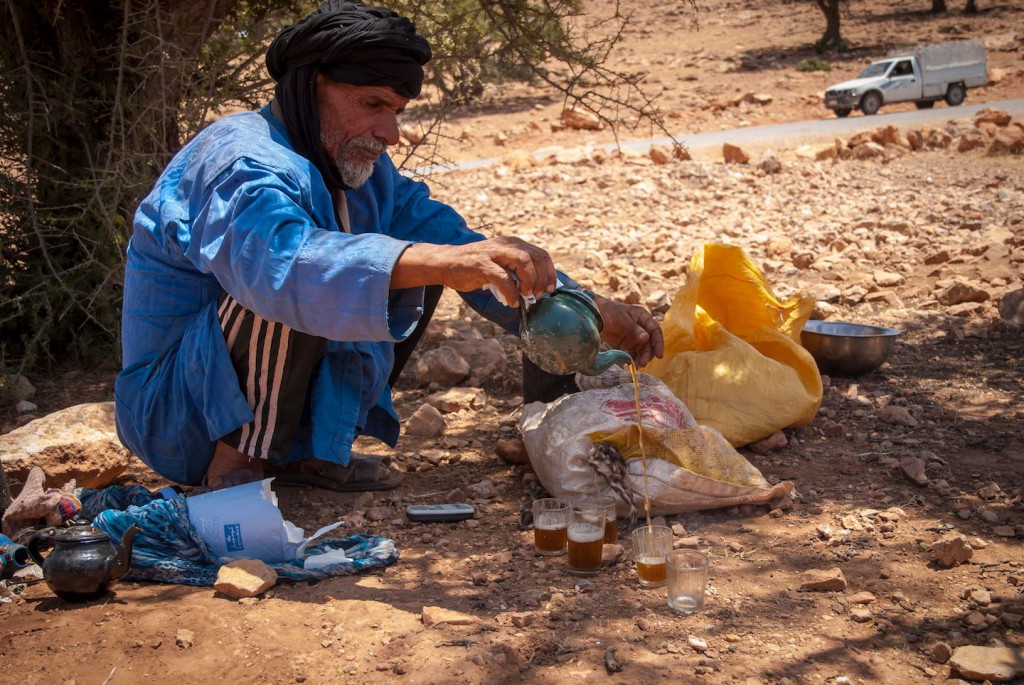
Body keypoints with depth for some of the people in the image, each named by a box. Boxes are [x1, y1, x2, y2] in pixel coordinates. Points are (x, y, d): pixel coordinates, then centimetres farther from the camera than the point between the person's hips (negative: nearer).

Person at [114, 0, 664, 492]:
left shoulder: (366, 173, 4)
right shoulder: (244, 166, -24)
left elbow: (448, 238, 3)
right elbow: (276, 256, -46)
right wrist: (441, 261, -59)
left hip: (282, 396, 8)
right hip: (171, 413, -8)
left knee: (416, 261, 2)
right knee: (299, 285, -33)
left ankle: (314, 450, 0)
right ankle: (240, 464, -16)